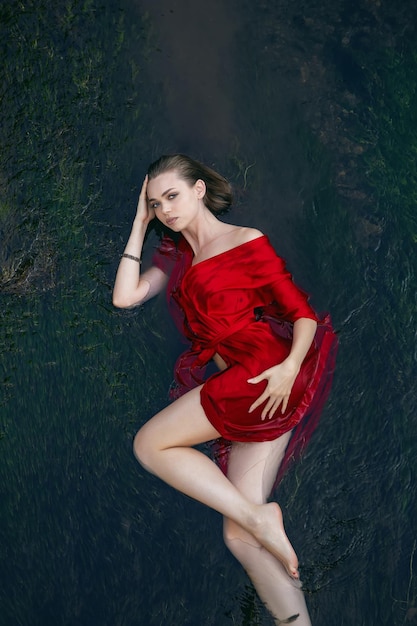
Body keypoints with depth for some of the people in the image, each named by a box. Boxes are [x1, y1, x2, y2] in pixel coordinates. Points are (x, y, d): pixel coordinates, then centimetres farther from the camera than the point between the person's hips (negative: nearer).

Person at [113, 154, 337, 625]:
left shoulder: (246, 242, 3)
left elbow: (302, 313, -1)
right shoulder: (178, 256, 23)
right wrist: (140, 224, 16)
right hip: (233, 386, 7)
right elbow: (124, 297, 12)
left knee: (150, 444, -10)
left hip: (263, 376, -7)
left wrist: (290, 366, -20)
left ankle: (258, 517, -12)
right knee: (239, 536, -5)